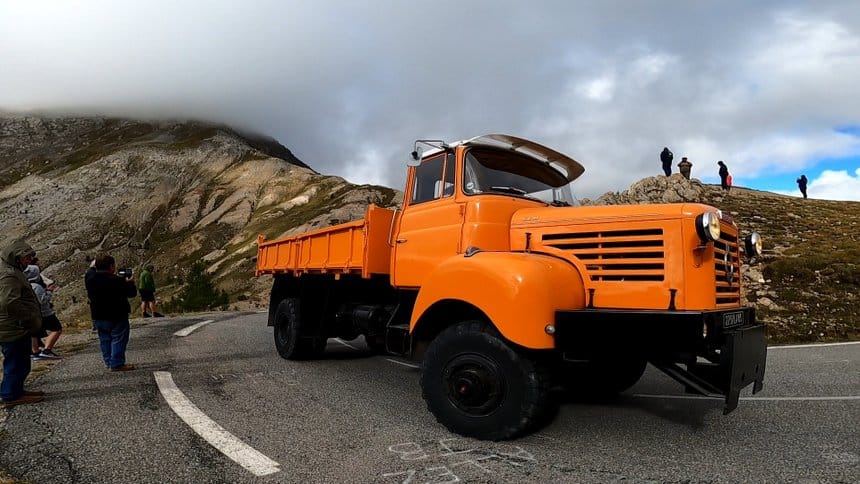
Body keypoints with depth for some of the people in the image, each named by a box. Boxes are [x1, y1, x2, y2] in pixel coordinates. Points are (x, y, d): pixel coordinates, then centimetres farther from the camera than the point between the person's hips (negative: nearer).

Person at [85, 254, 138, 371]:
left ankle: (109, 362, 22)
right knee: (118, 339, 0)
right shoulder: (116, 280, -22)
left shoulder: (89, 278, -1)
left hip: (98, 316, 7)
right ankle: (117, 364, -2)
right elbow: (131, 293, -16)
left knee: (105, 339, 16)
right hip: (116, 316, -7)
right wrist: (130, 283, 5)